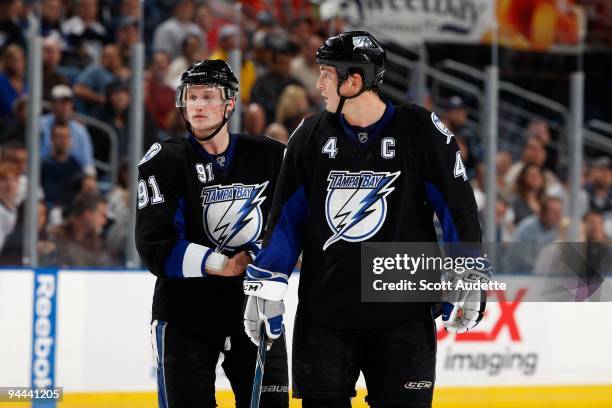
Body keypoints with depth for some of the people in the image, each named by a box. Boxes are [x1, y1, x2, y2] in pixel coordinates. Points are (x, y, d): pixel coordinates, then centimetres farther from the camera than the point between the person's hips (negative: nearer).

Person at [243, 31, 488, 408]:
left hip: (403, 316, -3)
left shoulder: (419, 130, -6)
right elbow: (286, 217, 9)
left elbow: (459, 205, -3)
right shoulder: (311, 136, 5)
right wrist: (265, 285, 5)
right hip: (324, 313, 3)